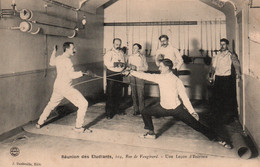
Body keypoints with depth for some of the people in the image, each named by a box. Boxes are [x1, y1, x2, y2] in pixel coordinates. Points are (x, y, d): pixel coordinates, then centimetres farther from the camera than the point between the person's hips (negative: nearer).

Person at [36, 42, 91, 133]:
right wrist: (83, 73, -21)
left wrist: (54, 51, 40)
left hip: (57, 87, 9)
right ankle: (79, 127, -2)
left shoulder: (58, 58, 9)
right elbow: (72, 75, -25)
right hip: (66, 88, -9)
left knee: (51, 104, 29)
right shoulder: (67, 60, -16)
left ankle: (40, 123, 40)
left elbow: (51, 63, 32)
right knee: (83, 104, -7)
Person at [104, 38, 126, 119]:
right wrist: (116, 64, -24)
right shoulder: (109, 53, -7)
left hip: (120, 74, 7)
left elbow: (124, 62, 23)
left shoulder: (121, 53, 15)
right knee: (110, 94, -6)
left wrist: (123, 65, 2)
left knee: (118, 93, 13)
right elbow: (106, 63, -22)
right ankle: (108, 113, 0)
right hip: (112, 74, -7)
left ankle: (116, 109, 27)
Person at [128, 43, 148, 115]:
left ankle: (142, 110, 4)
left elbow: (146, 68, -2)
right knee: (134, 95, 6)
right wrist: (130, 67, -2)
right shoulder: (130, 57, 11)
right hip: (132, 76, 4)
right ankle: (136, 110, 15)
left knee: (140, 95, -5)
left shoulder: (142, 57, 0)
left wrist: (137, 68, -13)